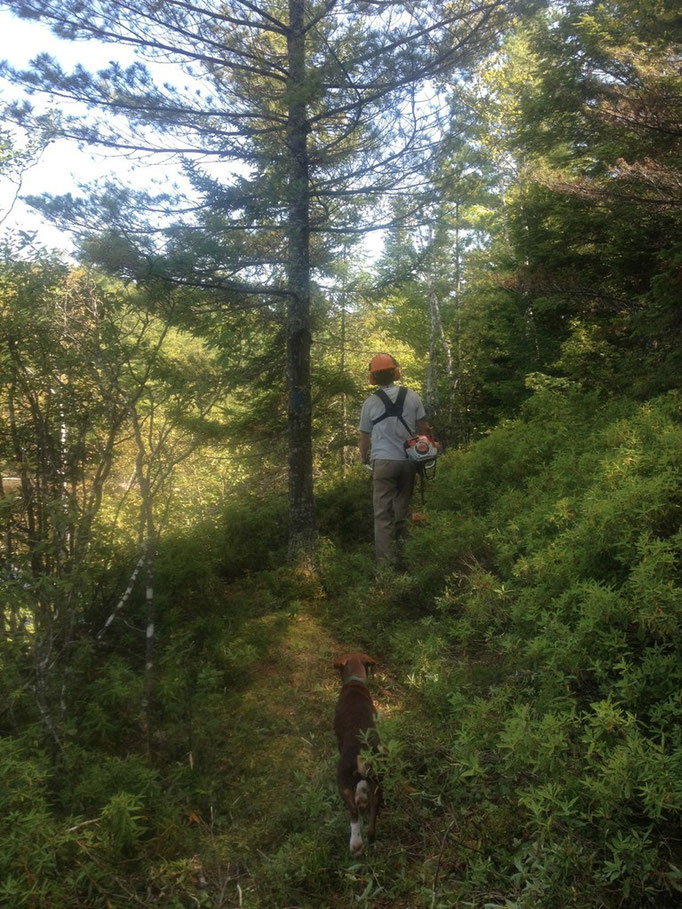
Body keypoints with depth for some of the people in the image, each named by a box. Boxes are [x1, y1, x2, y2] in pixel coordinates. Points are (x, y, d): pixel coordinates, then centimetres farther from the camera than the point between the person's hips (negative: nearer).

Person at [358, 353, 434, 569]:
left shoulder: (371, 402, -3)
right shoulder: (412, 397, 2)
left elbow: (365, 436, 5)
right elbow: (423, 428, 6)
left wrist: (364, 459, 20)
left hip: (383, 462, -3)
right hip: (408, 461, 3)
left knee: (383, 514, 0)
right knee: (402, 511, 14)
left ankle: (385, 562, -3)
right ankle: (402, 557, 20)